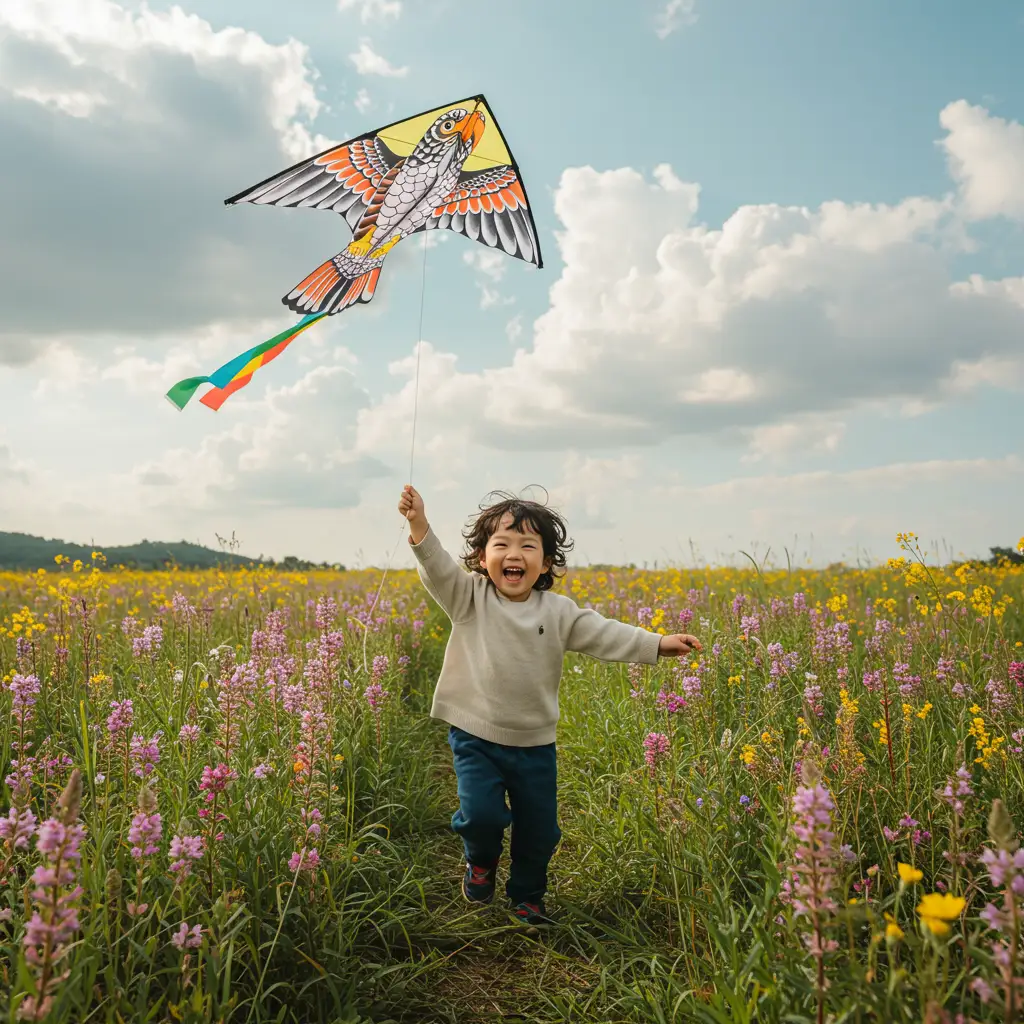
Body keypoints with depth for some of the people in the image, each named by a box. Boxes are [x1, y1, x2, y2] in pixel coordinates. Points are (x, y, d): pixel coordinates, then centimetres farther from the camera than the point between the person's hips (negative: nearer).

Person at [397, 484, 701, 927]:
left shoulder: (558, 612, -2)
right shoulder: (469, 598, -8)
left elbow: (604, 634, -5)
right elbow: (438, 567, -22)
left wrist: (658, 643, -16)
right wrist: (419, 526, -39)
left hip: (535, 743, 3)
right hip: (476, 736, -2)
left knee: (539, 829, 11)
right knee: (481, 814, -16)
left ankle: (526, 896, 38)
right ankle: (481, 862, 21)